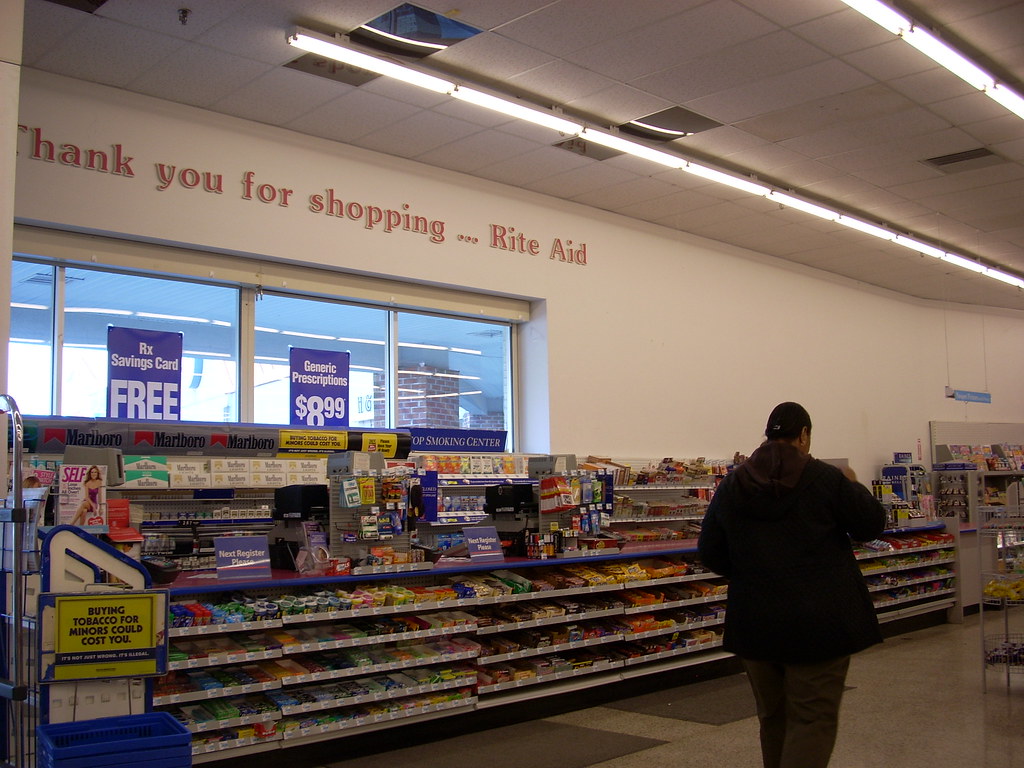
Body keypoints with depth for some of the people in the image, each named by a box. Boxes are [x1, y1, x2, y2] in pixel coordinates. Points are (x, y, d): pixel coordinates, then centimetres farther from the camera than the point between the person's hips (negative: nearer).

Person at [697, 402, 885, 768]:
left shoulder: (732, 484, 3)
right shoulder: (825, 478, -9)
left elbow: (709, 550, 6)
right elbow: (871, 525, 1)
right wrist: (854, 487, 19)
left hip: (754, 623, 5)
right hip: (818, 621, -4)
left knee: (773, 718, 18)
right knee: (813, 720, 0)